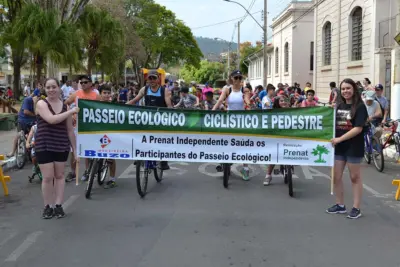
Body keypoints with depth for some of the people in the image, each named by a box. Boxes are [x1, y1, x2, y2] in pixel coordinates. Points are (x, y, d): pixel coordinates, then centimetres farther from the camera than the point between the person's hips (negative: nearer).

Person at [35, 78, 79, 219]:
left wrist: (75, 149, 8)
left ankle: (58, 205, 17)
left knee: (59, 175, 9)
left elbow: (70, 130, 9)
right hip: (44, 146, -3)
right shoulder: (41, 104, -7)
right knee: (48, 177, -2)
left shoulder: (65, 106, 5)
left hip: (61, 146, 4)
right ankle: (47, 206, 13)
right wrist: (71, 112, -24)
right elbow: (51, 119, -26)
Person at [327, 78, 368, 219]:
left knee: (355, 177, 6)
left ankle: (356, 208, 15)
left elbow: (358, 128, -18)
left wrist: (339, 139, -22)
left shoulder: (360, 107, -9)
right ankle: (340, 205, 23)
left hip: (354, 147, -5)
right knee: (336, 177, 8)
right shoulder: (339, 106, 8)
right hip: (339, 146, 6)